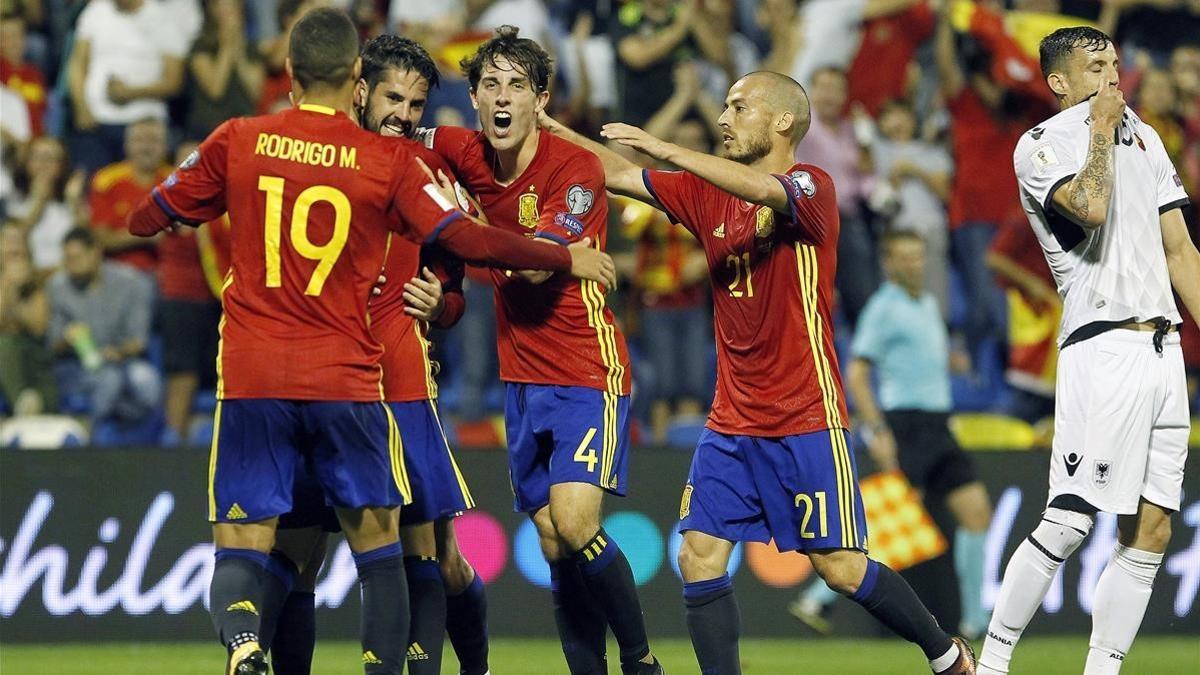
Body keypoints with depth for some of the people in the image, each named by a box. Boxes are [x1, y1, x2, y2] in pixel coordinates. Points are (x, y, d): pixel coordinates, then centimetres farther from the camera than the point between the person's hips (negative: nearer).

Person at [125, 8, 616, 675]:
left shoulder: (236, 142, 1)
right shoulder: (392, 160, -3)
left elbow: (144, 220, 10)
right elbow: (467, 240, -5)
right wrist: (567, 259, 8)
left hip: (250, 381, 1)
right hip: (347, 381, -1)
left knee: (238, 553, 0)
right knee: (377, 546, 14)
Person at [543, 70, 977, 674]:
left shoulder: (812, 187, -9)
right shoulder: (707, 192, 10)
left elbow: (764, 191, -31)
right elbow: (616, 174, 12)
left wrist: (666, 149, -36)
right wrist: (555, 130, -1)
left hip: (805, 419, -6)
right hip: (731, 421, 6)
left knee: (840, 567, -3)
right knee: (699, 560, -6)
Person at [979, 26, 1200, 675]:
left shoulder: (1145, 137, 20)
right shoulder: (1040, 146, -1)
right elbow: (1091, 208, -22)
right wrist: (1101, 130, -10)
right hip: (1103, 349, -7)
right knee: (1067, 522, -13)